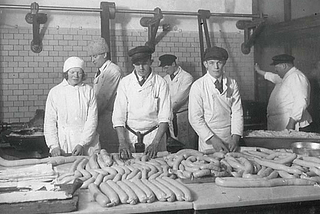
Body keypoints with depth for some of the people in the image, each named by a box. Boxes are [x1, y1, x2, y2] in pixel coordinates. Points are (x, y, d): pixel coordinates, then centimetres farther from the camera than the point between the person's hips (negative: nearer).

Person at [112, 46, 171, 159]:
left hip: (154, 135, -1)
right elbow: (118, 116, -6)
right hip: (130, 136, 1)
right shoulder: (125, 82, -3)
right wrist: (122, 142, -17)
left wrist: (155, 143, -20)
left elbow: (164, 117, -9)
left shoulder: (160, 83, -7)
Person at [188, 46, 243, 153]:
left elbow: (237, 112, 0)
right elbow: (195, 118, -11)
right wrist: (212, 139, -18)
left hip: (230, 141, 3)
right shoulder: (197, 86, -7)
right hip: (208, 142, -3)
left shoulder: (232, 84, 2)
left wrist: (235, 137, -13)